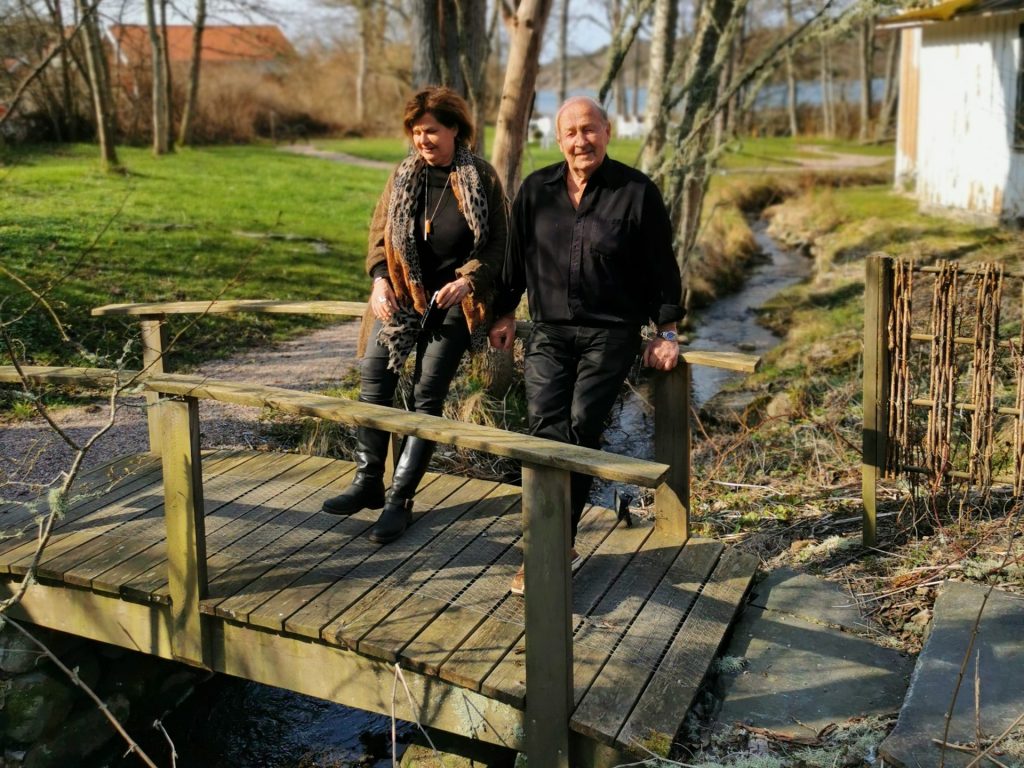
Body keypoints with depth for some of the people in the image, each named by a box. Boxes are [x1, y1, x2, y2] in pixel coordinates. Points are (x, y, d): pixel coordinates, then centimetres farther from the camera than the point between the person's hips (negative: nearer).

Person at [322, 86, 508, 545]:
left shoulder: (481, 179, -6)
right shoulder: (404, 175, 4)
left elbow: (499, 242, -4)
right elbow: (379, 232, 7)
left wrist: (469, 279, -20)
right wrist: (379, 279, -9)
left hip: (451, 303, -4)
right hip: (399, 297, 4)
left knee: (427, 398, -1)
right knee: (374, 383, 0)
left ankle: (399, 501, 6)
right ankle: (368, 483, 16)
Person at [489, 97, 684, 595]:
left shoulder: (637, 192, -1)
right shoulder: (536, 190, 8)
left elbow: (661, 266, 4)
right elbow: (514, 255, 17)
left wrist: (666, 331, 3)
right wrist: (504, 314, 17)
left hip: (611, 334, -2)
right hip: (549, 331, 3)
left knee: (581, 427, -14)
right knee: (544, 426, -13)